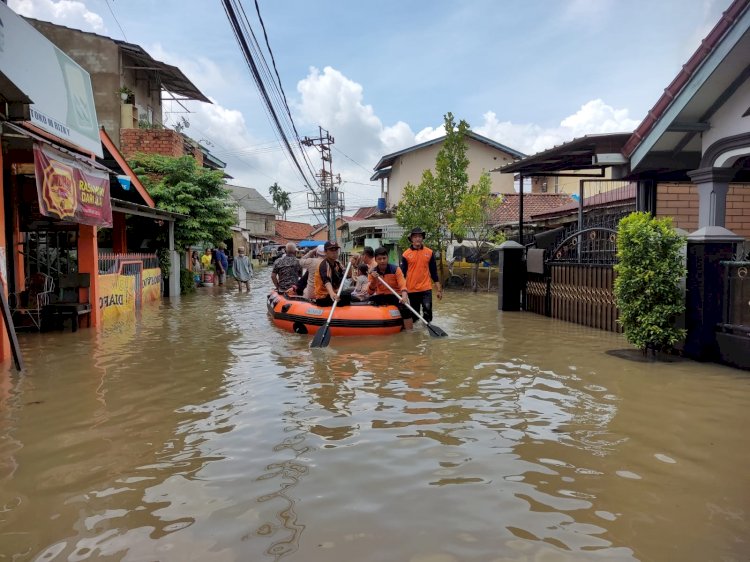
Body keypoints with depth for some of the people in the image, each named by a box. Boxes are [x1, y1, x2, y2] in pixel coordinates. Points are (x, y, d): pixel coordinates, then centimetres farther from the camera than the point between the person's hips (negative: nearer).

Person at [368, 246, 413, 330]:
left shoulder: (395, 269, -6)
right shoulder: (373, 273, 1)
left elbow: (403, 285, -17)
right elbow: (370, 292, -3)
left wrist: (404, 295, -38)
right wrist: (373, 280, -22)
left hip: (395, 295, -3)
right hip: (381, 296, 3)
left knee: (404, 307, -32)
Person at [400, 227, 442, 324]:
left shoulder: (429, 253, 4)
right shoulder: (406, 254, 0)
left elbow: (434, 272, 8)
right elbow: (402, 274, 4)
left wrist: (439, 289, 6)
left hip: (426, 288, 0)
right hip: (412, 290, 0)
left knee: (427, 310, -13)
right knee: (414, 314, 10)